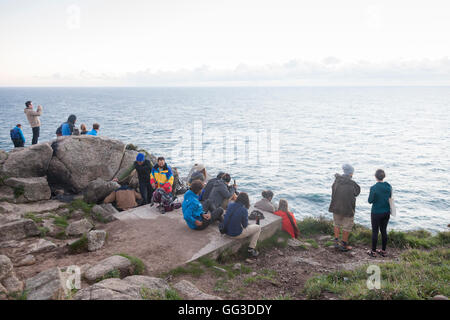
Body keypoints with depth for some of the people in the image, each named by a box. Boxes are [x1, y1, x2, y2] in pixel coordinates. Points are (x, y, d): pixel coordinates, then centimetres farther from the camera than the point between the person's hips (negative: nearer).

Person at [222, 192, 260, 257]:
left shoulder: (230, 205, -6)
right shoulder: (244, 210, -22)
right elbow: (245, 225, -11)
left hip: (226, 231, 7)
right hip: (236, 234, -7)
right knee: (258, 227, 12)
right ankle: (251, 249, 16)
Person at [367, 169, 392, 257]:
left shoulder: (373, 188, -20)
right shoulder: (389, 186, -4)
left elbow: (370, 201, -13)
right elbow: (390, 198, 7)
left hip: (376, 213, -5)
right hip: (386, 212, 5)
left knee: (375, 231, 6)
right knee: (384, 230, 15)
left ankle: (373, 251, 16)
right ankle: (383, 251, 24)